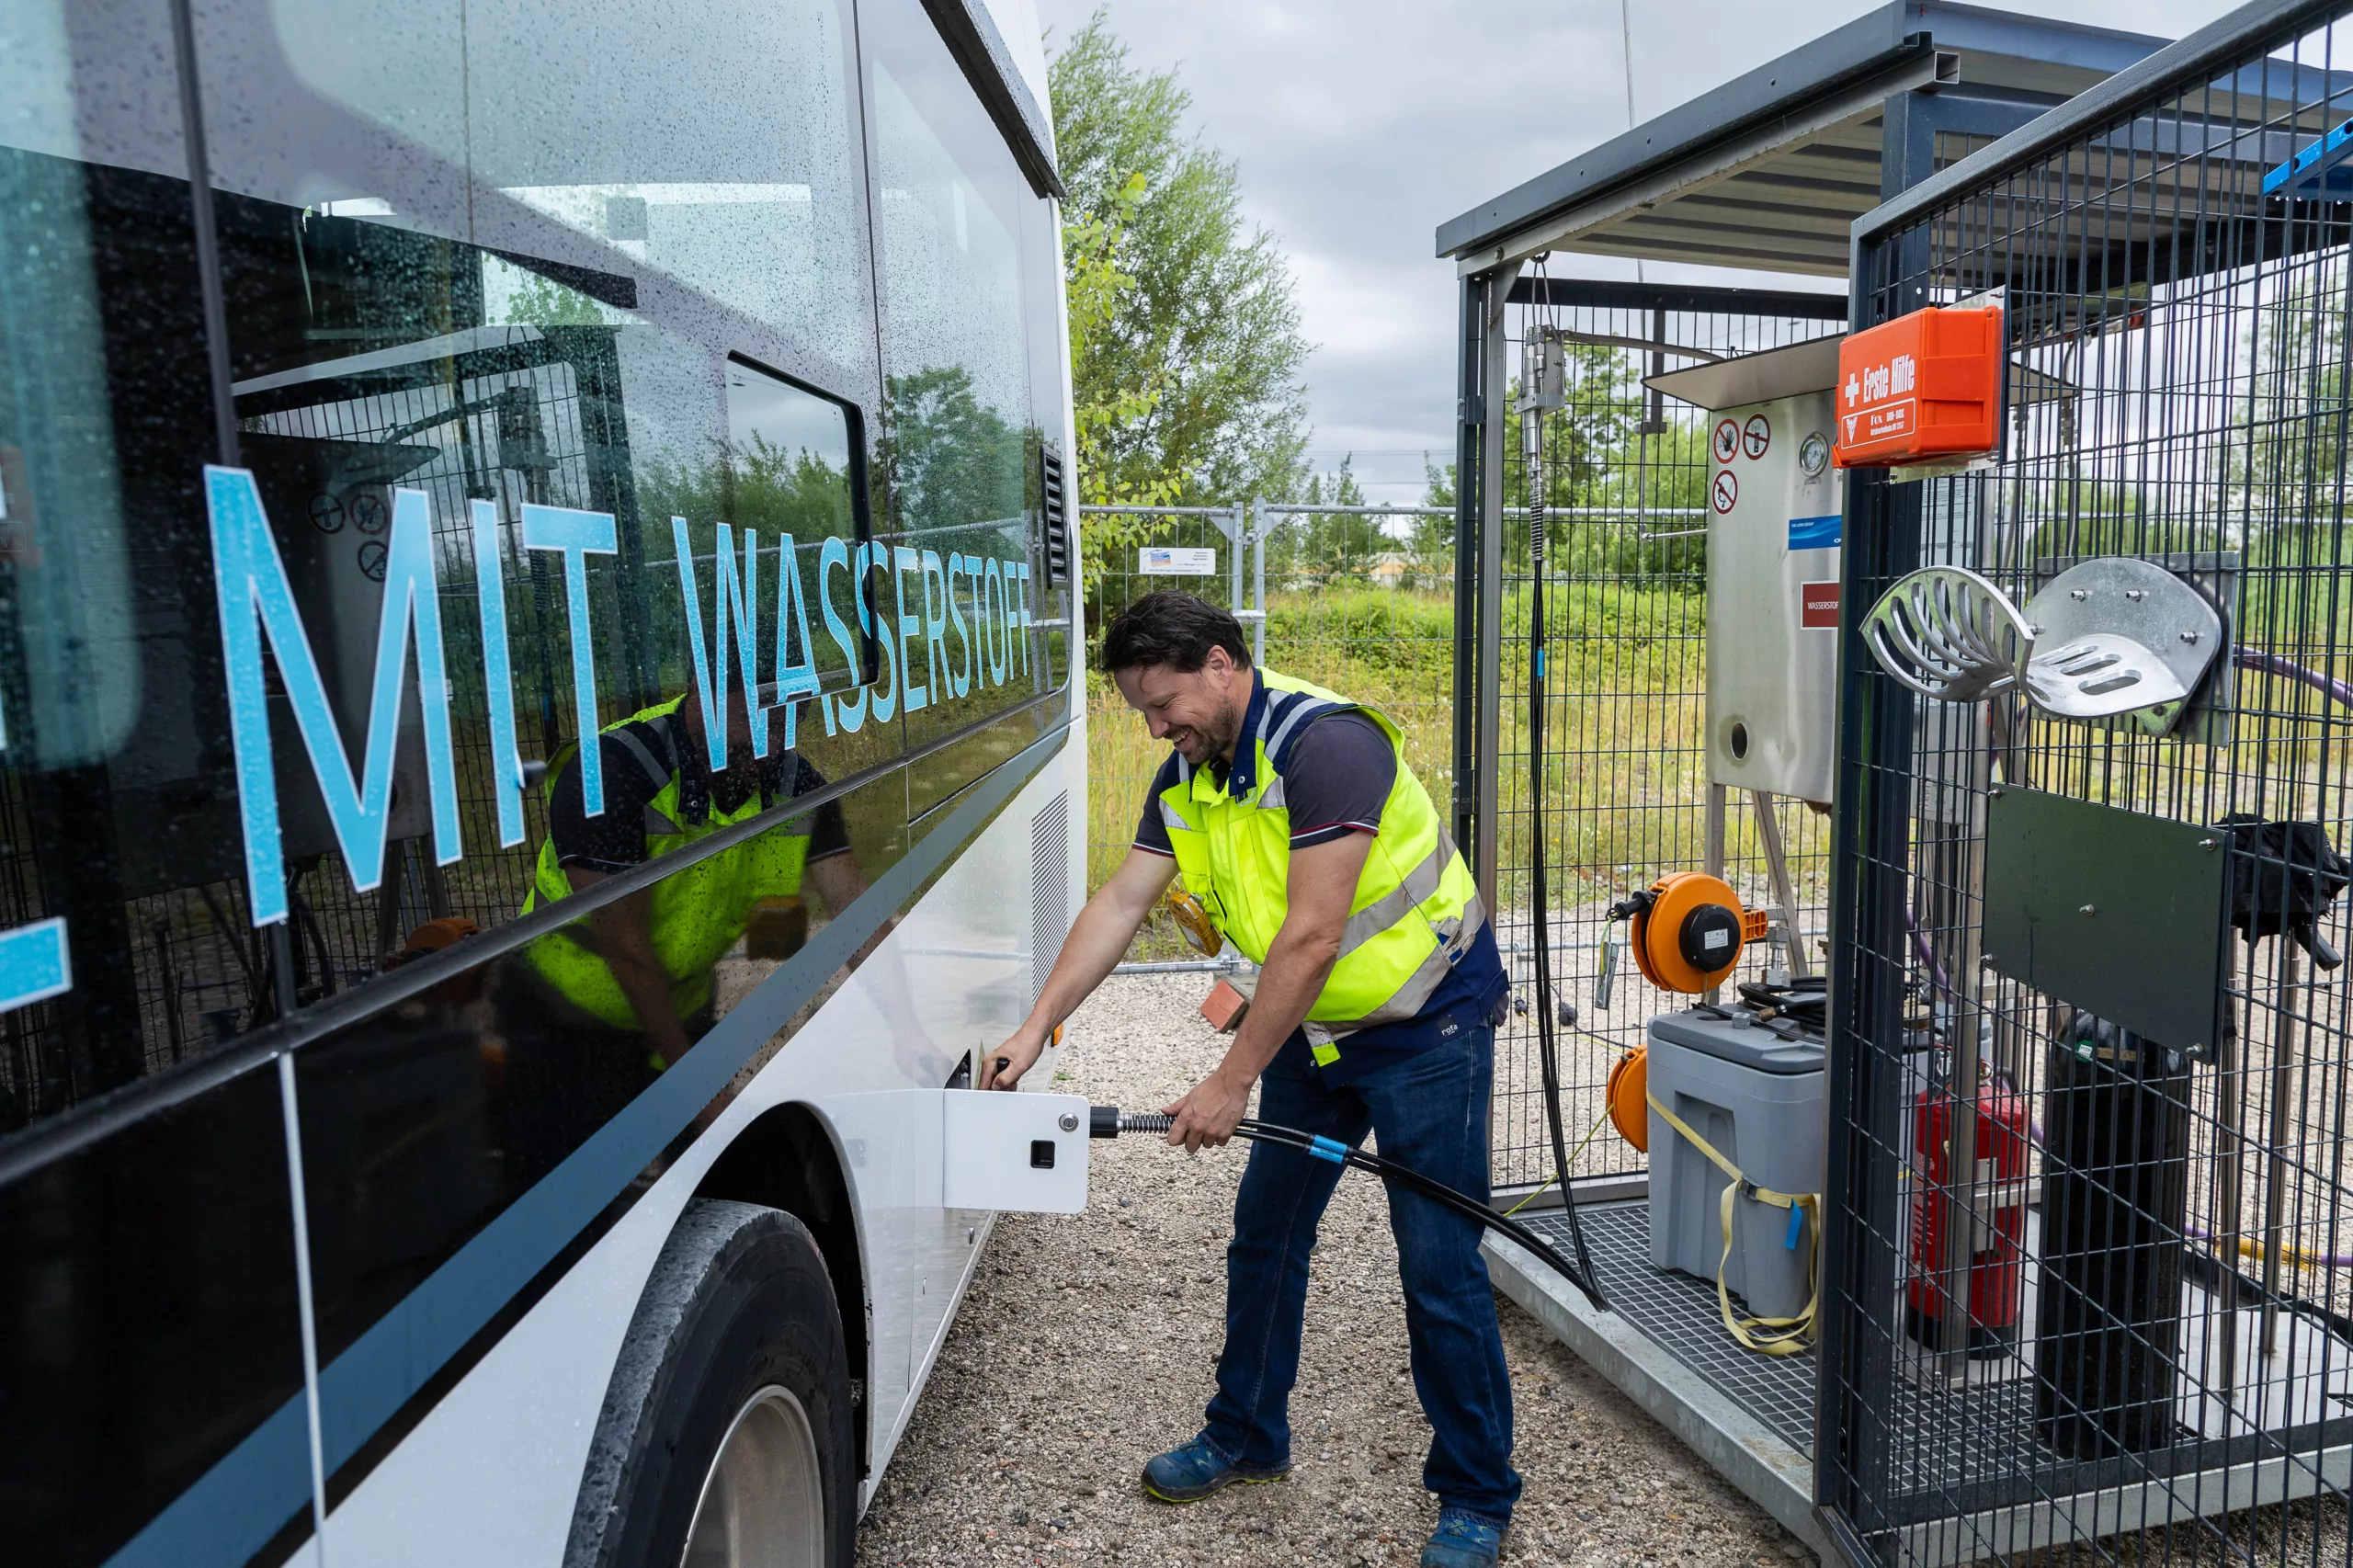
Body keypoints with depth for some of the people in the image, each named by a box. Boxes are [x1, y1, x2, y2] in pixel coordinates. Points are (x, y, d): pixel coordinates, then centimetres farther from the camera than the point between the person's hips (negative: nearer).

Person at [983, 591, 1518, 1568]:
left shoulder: (1326, 746, -27)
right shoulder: (1188, 777, 0)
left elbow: (1311, 938, -29)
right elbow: (1120, 904, 2)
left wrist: (1230, 1085, -24)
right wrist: (1035, 1029, -5)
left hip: (1425, 1029, -8)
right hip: (1314, 1032, 8)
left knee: (1439, 1268, -2)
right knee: (1264, 1234, 15)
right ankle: (1246, 1437, 35)